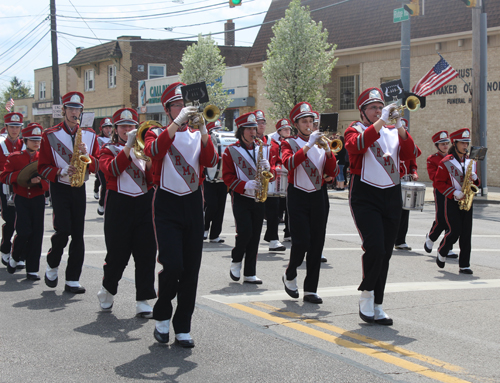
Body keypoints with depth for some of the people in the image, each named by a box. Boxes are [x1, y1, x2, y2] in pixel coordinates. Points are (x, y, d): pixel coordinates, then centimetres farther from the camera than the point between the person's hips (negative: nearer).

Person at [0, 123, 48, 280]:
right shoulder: (15, 157, 2)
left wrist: (39, 181, -18)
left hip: (38, 200, 2)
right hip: (21, 199, -2)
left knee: (36, 234, -1)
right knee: (24, 231, -11)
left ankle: (32, 270, 6)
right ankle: (14, 259, 18)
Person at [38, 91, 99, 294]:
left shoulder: (89, 135, 7)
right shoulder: (50, 135, -1)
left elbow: (98, 165, 5)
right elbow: (43, 167, -2)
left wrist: (87, 155, -14)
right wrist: (60, 172, -19)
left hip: (79, 188, 3)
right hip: (60, 188, -3)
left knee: (78, 234, 0)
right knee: (63, 229, -15)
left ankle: (73, 280, 5)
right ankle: (52, 265, 13)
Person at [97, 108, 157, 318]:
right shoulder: (108, 149, 6)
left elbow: (152, 181, 5)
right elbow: (111, 170, -17)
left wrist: (149, 161, -13)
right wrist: (128, 146, -23)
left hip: (144, 204, 3)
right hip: (119, 205, -3)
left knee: (146, 254, -2)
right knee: (117, 255, 1)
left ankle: (142, 301, 4)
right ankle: (107, 290, 28)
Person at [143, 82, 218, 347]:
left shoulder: (197, 136, 12)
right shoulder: (157, 134, 4)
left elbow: (210, 162, -7)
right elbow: (153, 151, -21)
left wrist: (203, 130, -20)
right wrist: (178, 122, -26)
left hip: (193, 204, 4)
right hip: (167, 205, -3)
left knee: (191, 269, 2)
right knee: (172, 265, -14)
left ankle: (183, 328, 13)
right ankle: (162, 317, 11)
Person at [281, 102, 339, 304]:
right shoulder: (290, 143, 1)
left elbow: (333, 173, 3)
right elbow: (289, 163, -22)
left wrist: (328, 152, -12)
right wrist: (308, 145, -26)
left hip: (317, 197, 4)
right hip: (298, 197, -4)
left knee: (317, 244, 0)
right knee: (301, 242, -11)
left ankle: (310, 290, 6)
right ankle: (290, 276, 17)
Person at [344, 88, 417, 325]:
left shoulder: (392, 132, 14)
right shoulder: (355, 130, 1)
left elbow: (409, 155, -1)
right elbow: (357, 145, -23)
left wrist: (400, 128, -14)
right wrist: (381, 122, -26)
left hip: (392, 197, 5)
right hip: (365, 197, -5)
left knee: (385, 254, 5)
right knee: (375, 248, -18)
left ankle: (377, 307, 14)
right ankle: (366, 295, 4)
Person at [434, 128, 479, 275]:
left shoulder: (470, 162, 11)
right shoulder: (446, 162, -5)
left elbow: (475, 183, 18)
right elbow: (439, 182, -6)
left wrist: (474, 178, -6)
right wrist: (454, 193, -16)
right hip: (452, 202, -4)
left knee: (466, 234, -1)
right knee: (454, 231, -12)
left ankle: (464, 265, 3)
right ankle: (441, 253, 16)